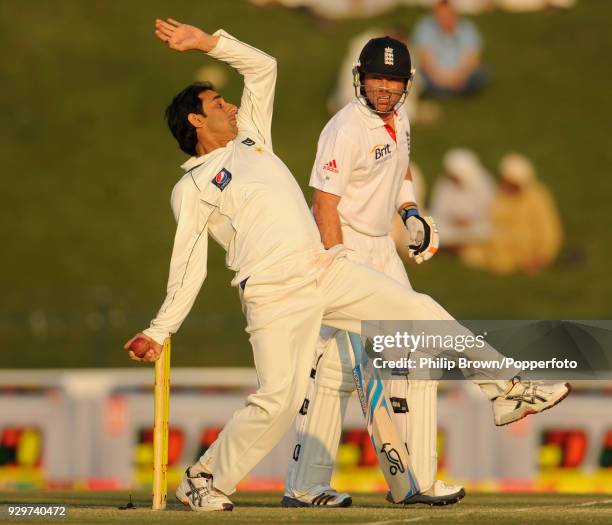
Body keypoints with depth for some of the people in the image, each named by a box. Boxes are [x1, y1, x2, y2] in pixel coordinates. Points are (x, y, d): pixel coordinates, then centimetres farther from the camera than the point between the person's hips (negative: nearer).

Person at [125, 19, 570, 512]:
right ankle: (205, 480, 1)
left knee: (419, 310, 1)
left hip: (327, 269, 6)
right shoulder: (192, 188, 3)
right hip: (274, 293, -6)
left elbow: (262, 66, 23)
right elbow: (188, 266, 0)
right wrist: (161, 331, -8)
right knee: (277, 401, -14)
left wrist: (207, 42, 12)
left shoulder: (251, 137, 20)